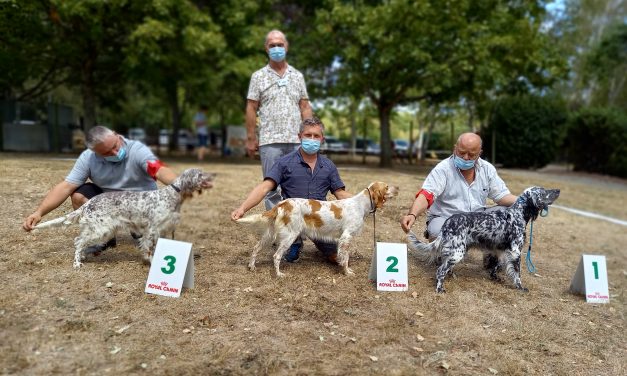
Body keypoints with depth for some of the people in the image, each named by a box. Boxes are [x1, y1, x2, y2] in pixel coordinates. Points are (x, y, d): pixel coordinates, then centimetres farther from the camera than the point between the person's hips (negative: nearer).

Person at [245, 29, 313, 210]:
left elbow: (305, 107, 11)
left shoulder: (297, 76, 13)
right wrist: (251, 138, -4)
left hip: (296, 140, 2)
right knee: (272, 187, 2)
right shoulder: (258, 76, 5)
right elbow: (251, 109, 2)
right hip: (270, 141, -2)